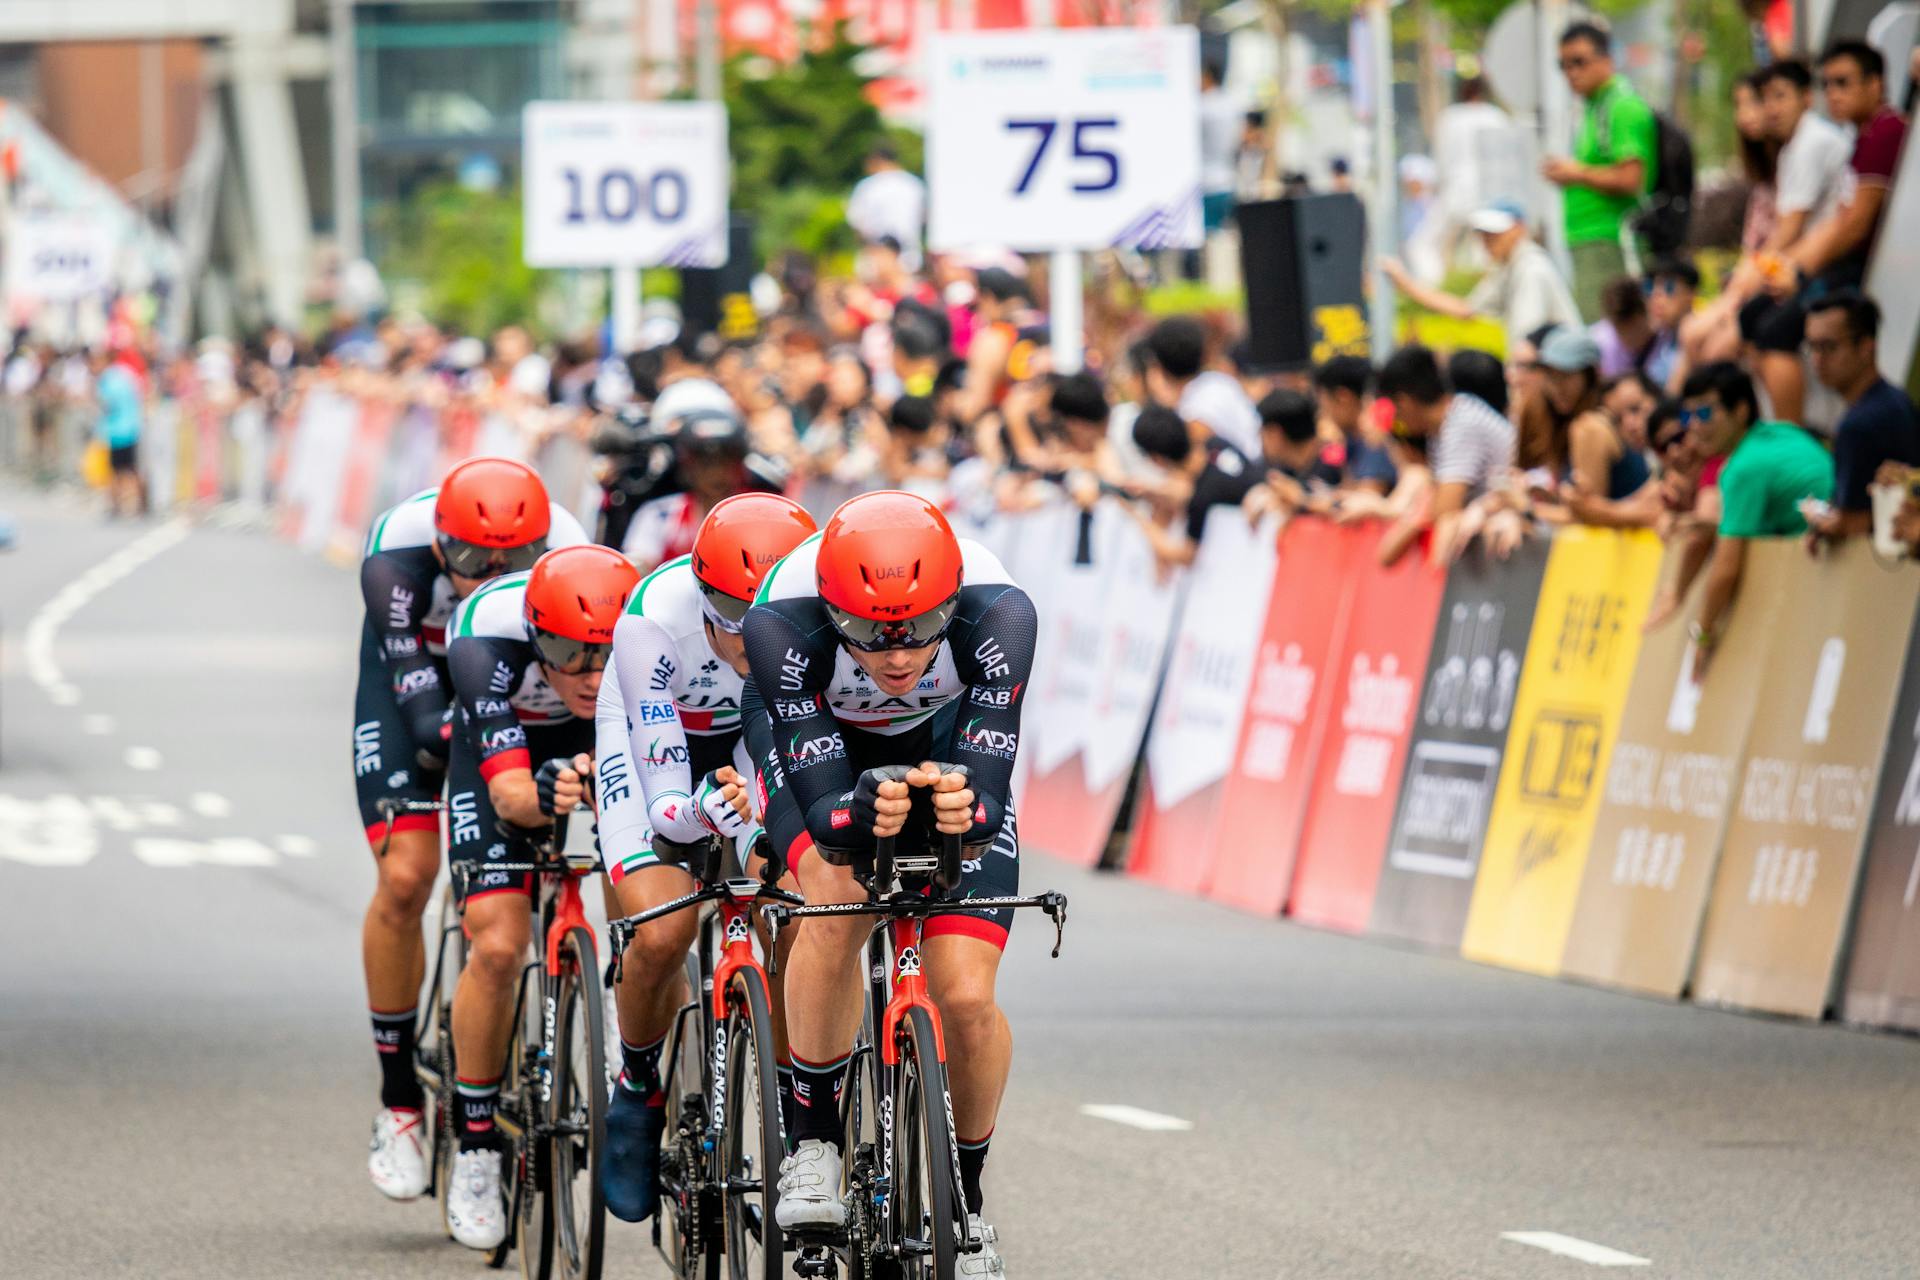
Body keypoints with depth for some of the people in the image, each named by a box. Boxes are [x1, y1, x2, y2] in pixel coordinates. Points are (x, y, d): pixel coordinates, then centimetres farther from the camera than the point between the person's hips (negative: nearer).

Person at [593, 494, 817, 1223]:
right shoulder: (655, 621, -38)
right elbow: (665, 802, -34)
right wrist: (701, 813, -56)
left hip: (756, 736, 2)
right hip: (650, 734, -2)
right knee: (662, 929, -21)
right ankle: (638, 1085, 7)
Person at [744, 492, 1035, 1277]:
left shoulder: (999, 616, -37)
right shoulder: (783, 623, -38)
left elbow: (990, 791, -39)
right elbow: (823, 810, -39)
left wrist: (965, 808, -62)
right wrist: (858, 815, -62)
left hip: (946, 742, 1)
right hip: (815, 737, -1)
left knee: (967, 998, -12)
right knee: (835, 895, -32)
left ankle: (965, 1199, 13)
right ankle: (813, 1141, -13)